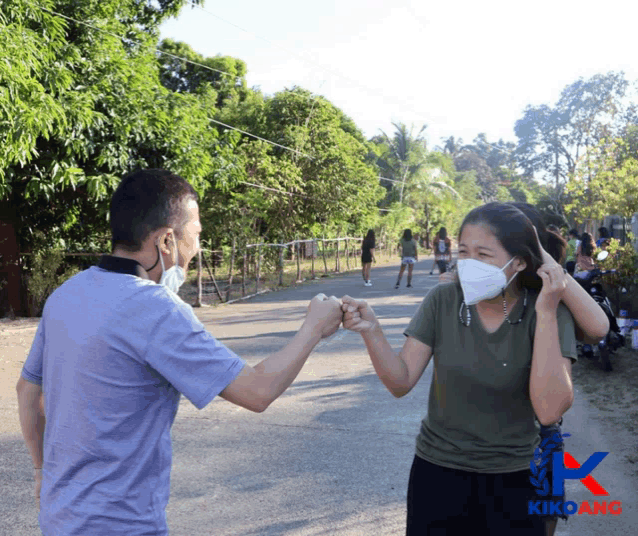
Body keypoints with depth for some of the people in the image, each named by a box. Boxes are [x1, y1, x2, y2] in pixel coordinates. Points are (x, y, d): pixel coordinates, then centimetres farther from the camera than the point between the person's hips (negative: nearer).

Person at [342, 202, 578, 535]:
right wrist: (371, 331, -27)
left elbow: (550, 410, -24)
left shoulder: (548, 314, -14)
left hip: (512, 480, -1)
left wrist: (545, 313, -28)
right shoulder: (442, 301, -9)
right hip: (436, 471, 2)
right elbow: (401, 383, -10)